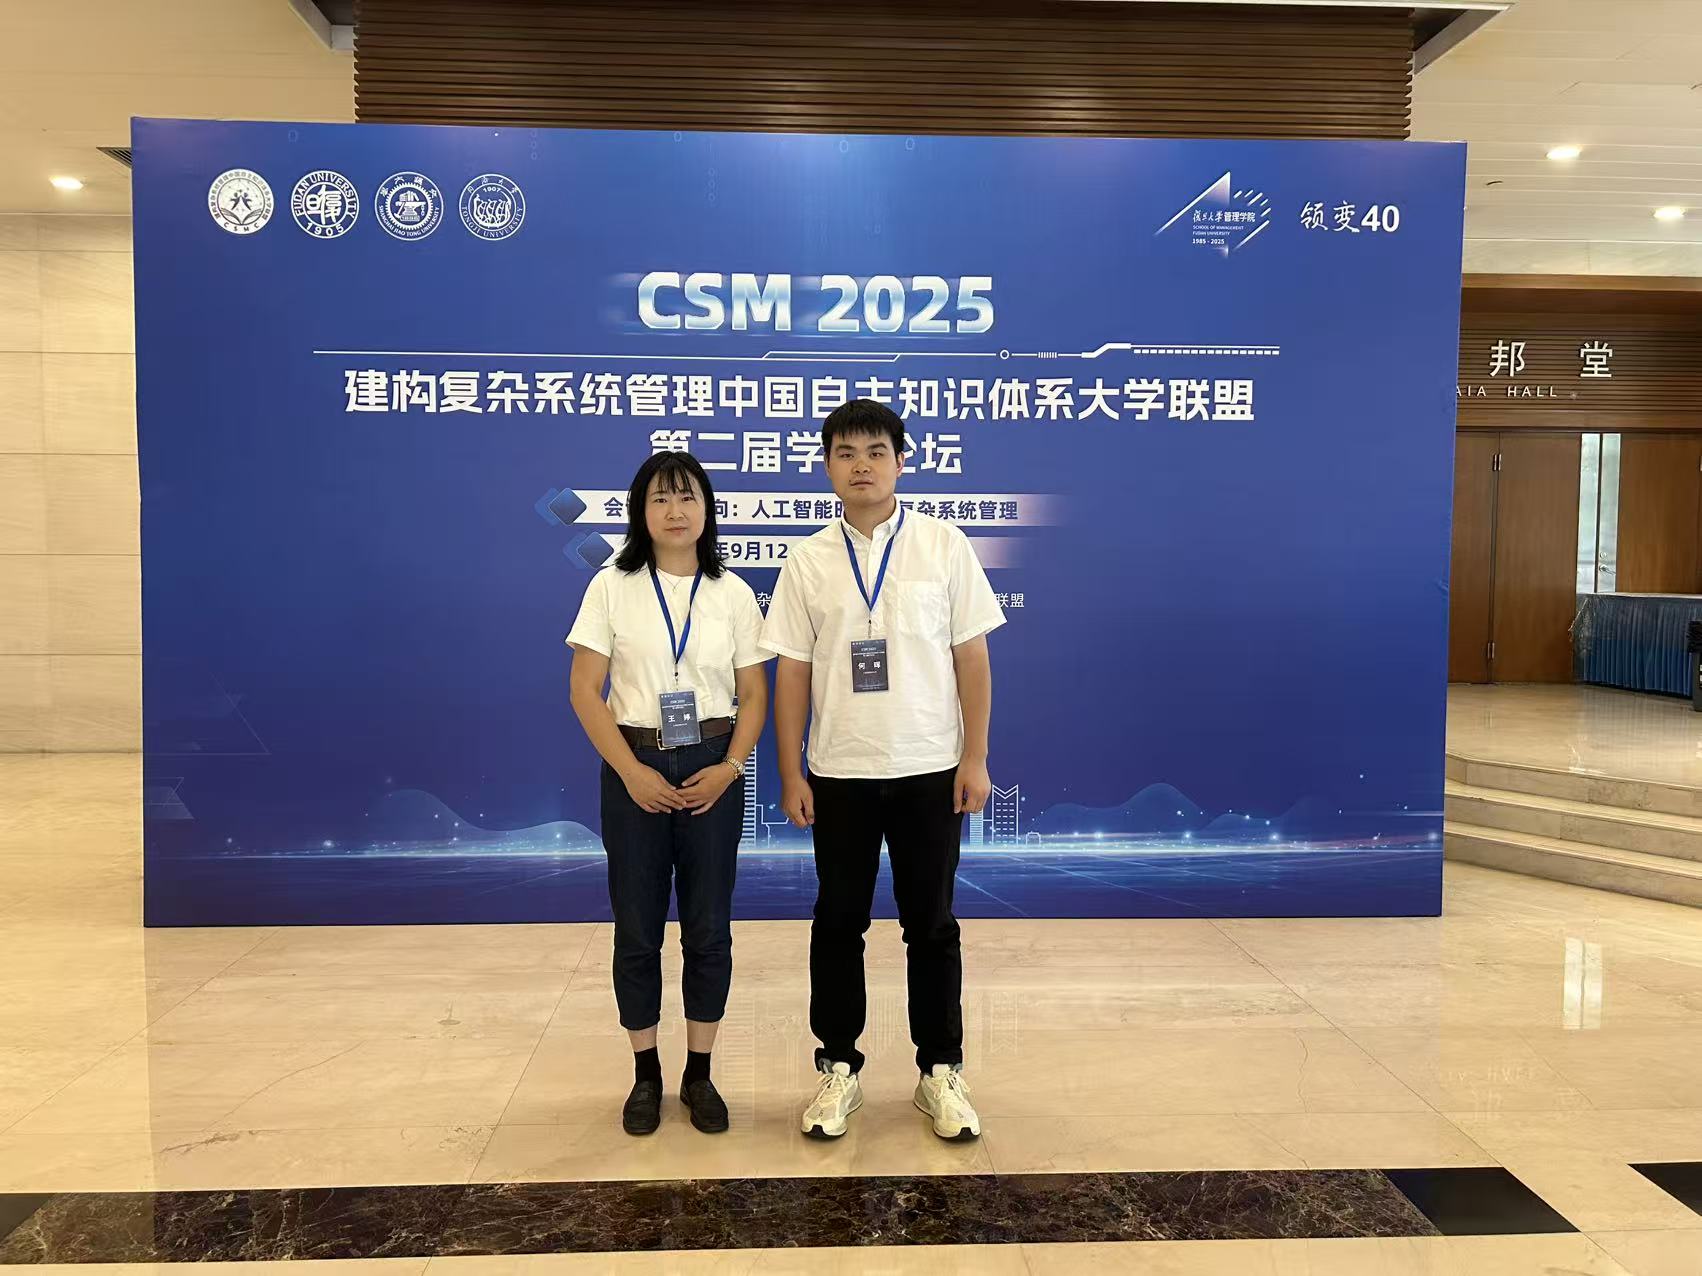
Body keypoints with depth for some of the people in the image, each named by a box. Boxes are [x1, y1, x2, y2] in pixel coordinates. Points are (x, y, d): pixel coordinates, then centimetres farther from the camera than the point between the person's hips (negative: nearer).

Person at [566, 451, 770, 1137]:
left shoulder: (733, 592, 2)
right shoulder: (612, 587, -2)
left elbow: (754, 694, 4)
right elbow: (585, 692, -4)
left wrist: (729, 768, -10)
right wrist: (633, 772, -11)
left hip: (713, 769, 1)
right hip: (636, 768, -1)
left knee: (708, 927, 6)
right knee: (637, 927, 6)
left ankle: (699, 1073, 22)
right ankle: (646, 1074, 22)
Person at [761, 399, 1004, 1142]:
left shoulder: (945, 547, -2)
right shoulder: (808, 561, 1)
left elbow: (972, 659, -1)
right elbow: (791, 674, 1)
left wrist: (975, 759, -6)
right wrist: (790, 776, -2)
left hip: (929, 770, -1)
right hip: (839, 773, 1)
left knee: (931, 924, 10)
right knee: (838, 923, 11)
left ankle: (941, 1071, 24)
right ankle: (839, 1068, 27)